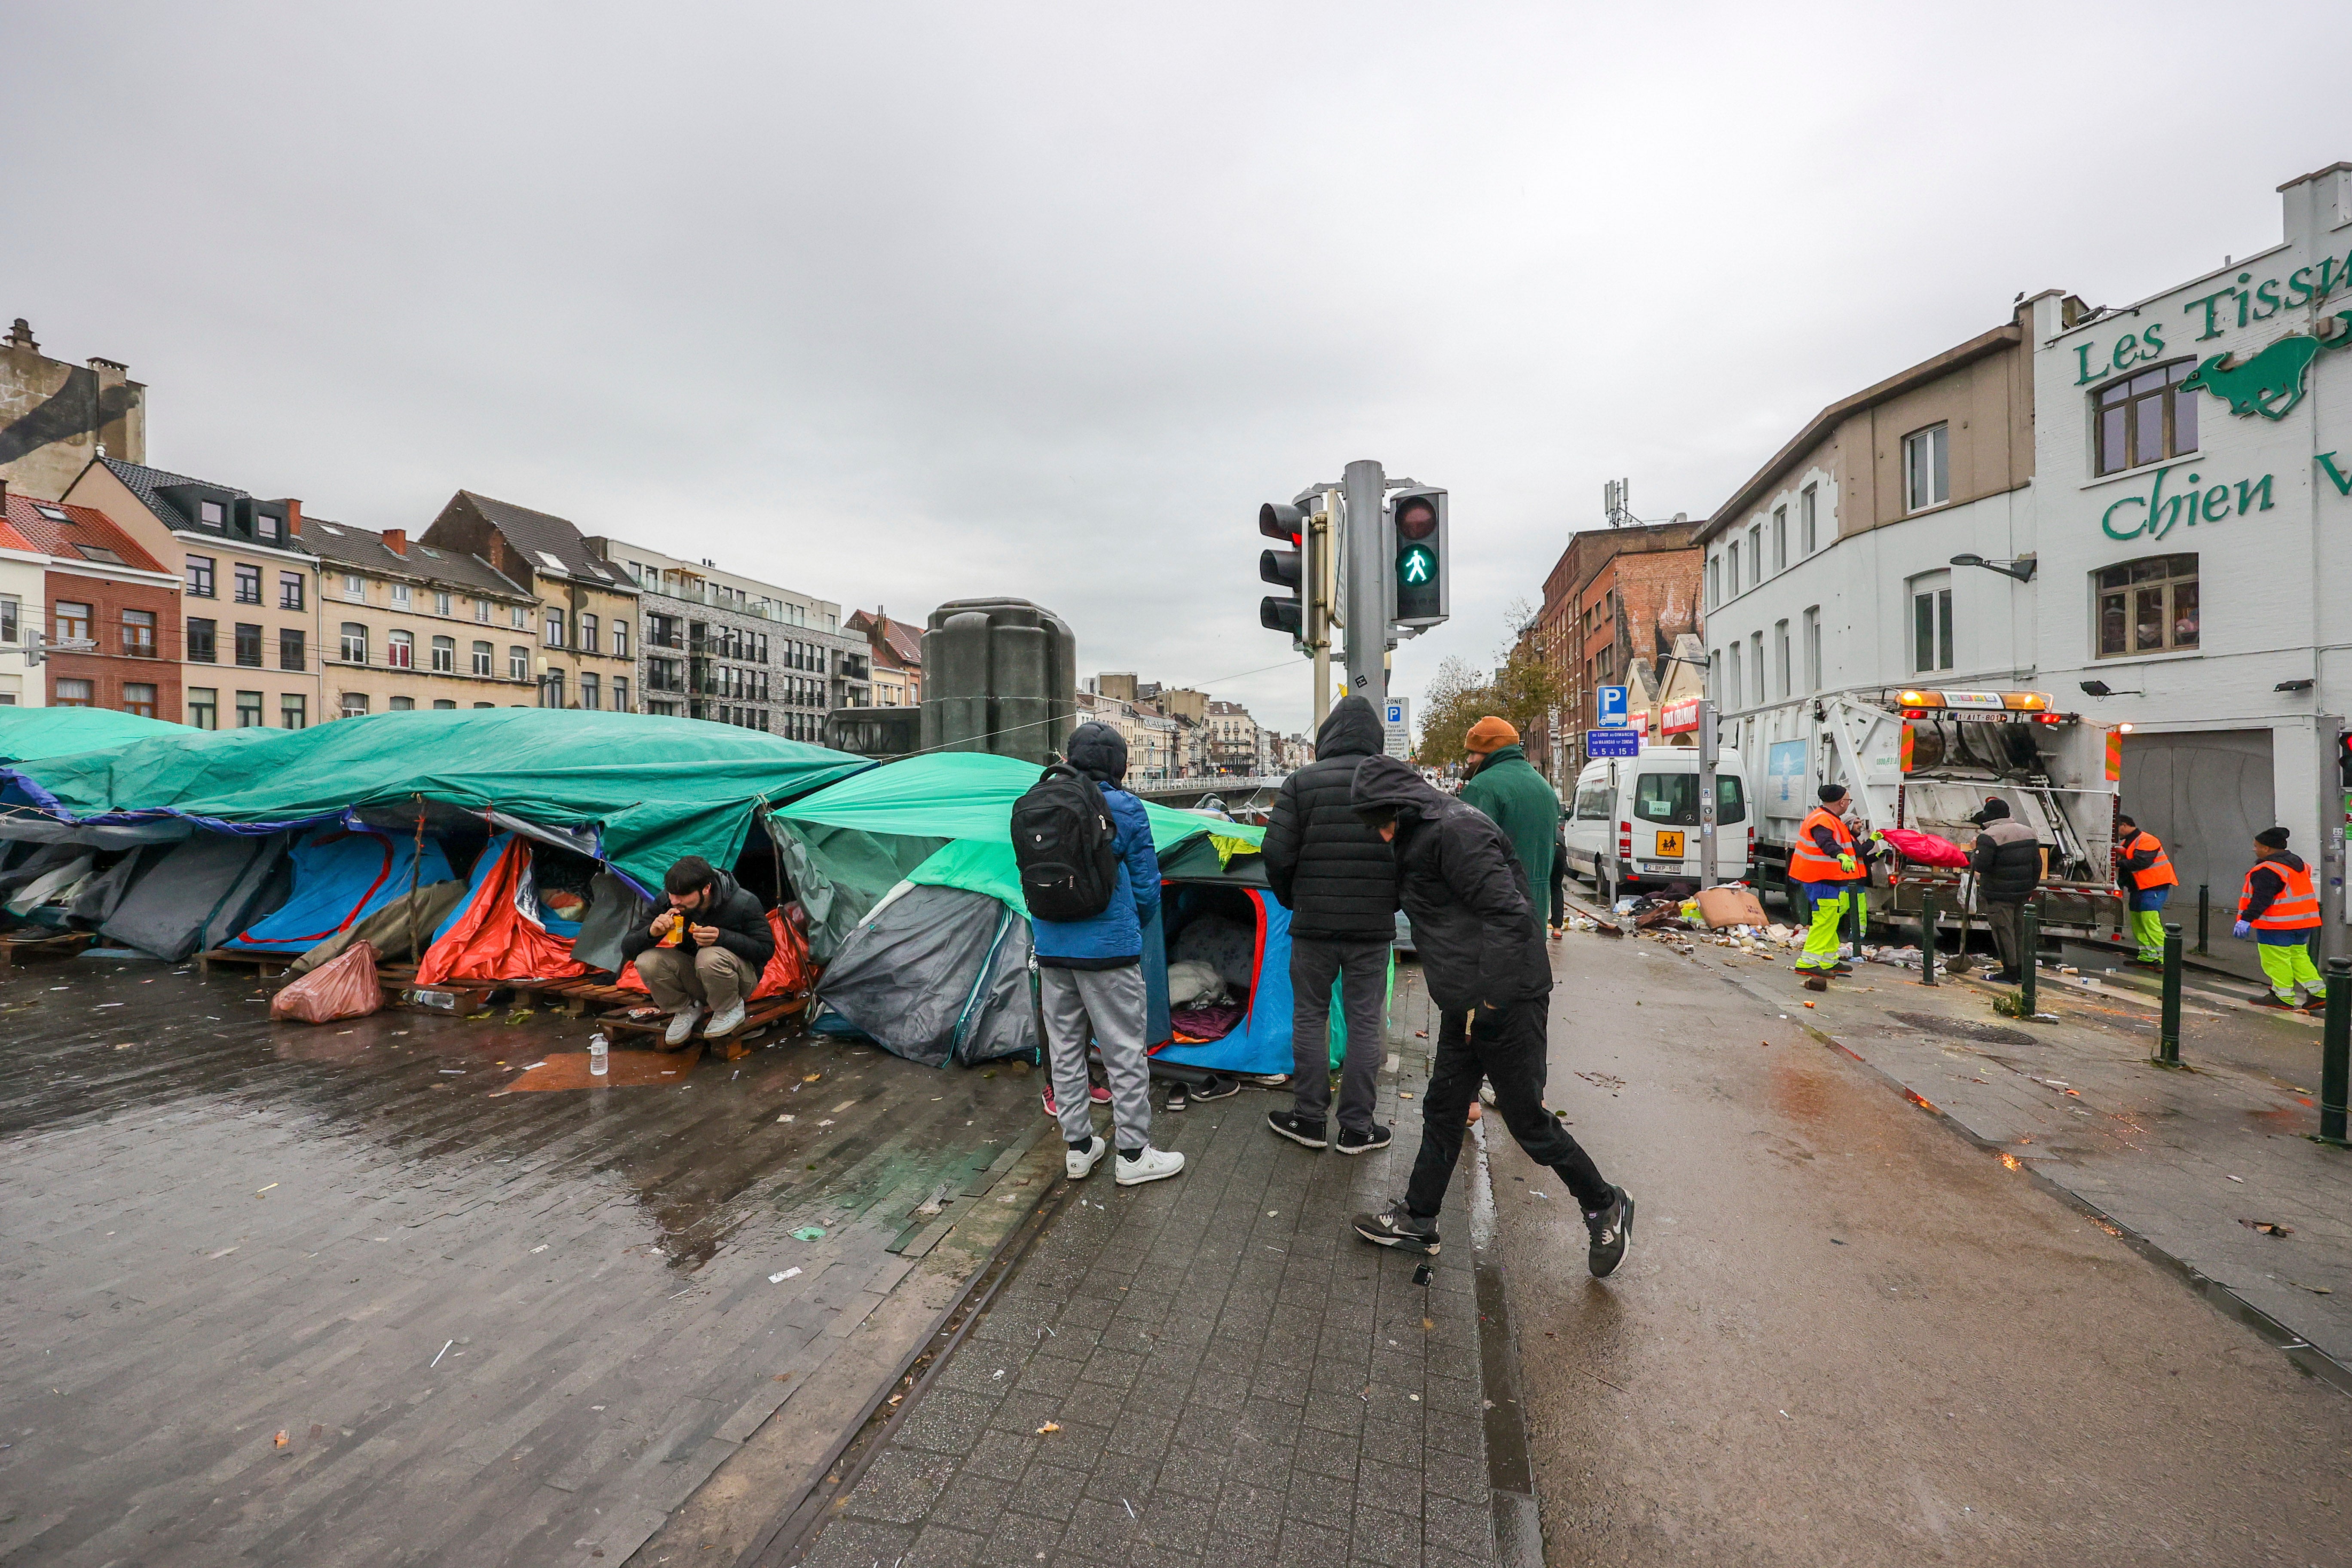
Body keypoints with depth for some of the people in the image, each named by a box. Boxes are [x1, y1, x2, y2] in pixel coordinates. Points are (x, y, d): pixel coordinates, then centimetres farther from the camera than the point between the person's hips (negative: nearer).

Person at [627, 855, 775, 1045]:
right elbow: (630, 949, -7)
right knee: (646, 962, -22)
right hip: (691, 978, 5)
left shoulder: (744, 904, -23)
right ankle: (686, 1010, 5)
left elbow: (766, 949, -20)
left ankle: (730, 1010, -6)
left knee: (710, 956, -36)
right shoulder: (666, 900, -12)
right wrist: (652, 932, -31)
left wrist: (722, 937, -35)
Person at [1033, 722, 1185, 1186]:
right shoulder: (1125, 810, -9)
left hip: (1051, 950, 5)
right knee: (1124, 1052, 6)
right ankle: (1133, 1154, 17)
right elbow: (1146, 887, -4)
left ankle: (1078, 1147, 27)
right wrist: (1134, 930, 14)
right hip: (1108, 948, -5)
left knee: (1065, 1049, 14)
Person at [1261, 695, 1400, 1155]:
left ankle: (1310, 1119, 22)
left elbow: (1277, 855, -9)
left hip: (1314, 923, -1)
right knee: (1365, 1022, 11)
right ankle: (1357, 1128, 20)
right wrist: (1391, 905, 14)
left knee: (1310, 1017, 13)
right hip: (1374, 927, 2)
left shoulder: (1301, 782, -6)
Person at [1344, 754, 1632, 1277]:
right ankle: (1418, 1222, 29)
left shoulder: (1454, 829, -20)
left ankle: (1605, 1207, 31)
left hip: (1506, 1003, -10)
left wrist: (1489, 999, -24)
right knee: (1443, 1109, 16)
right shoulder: (1423, 836, 11)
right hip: (1468, 1005, 10)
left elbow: (1508, 914, -26)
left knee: (1528, 1121, 6)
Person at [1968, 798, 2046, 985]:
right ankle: (2022, 970, 23)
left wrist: (1974, 851, -3)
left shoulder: (1989, 837, -17)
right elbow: (2037, 864, 16)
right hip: (2023, 892, 8)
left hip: (1999, 895, -8)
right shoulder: (2028, 832, 10)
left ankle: (2010, 972, 4)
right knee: (2020, 930, 16)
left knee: (2003, 931, -1)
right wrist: (2031, 887, 24)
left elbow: (1980, 866, -22)